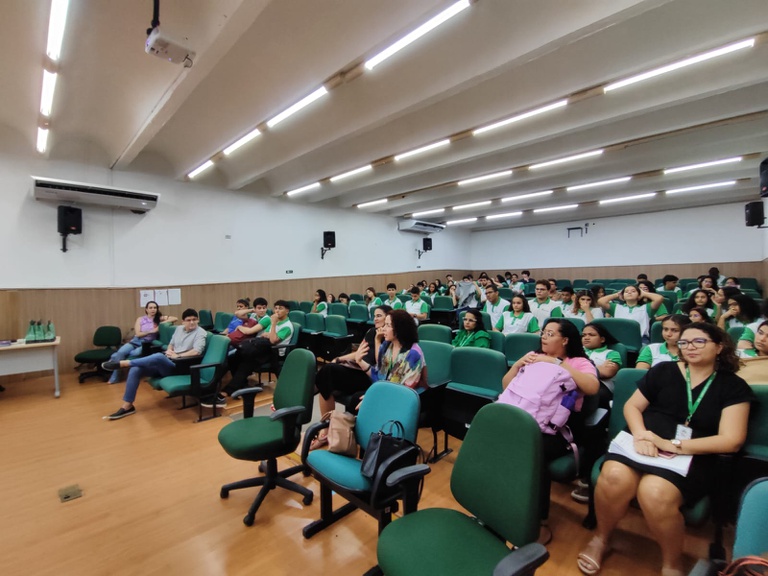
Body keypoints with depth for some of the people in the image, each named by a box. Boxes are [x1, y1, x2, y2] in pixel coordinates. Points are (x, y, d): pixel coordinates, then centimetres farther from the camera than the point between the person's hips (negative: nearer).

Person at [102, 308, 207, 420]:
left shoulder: (200, 332, -7)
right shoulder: (179, 328, 16)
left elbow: (197, 351, -20)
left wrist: (177, 356, -18)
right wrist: (169, 351, 0)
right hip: (164, 364, 7)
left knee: (159, 357, -36)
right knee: (136, 370, -11)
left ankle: (122, 363, -21)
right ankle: (127, 406, -5)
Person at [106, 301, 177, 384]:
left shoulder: (159, 318, 5)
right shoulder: (140, 319, 5)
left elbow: (175, 318, -4)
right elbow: (137, 334, -3)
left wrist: (163, 323, -13)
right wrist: (151, 331, -11)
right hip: (136, 341, 1)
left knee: (135, 353, -33)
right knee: (121, 352, -26)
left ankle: (115, 358, -4)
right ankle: (114, 378, -11)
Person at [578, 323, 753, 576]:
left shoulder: (734, 386, 6)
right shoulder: (664, 370, 9)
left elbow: (731, 441, -5)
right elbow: (632, 405, 10)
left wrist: (673, 446, -16)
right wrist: (640, 435, -11)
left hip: (690, 458, -1)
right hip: (644, 446, 2)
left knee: (654, 493, -34)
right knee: (614, 477, -31)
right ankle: (601, 538, 0)